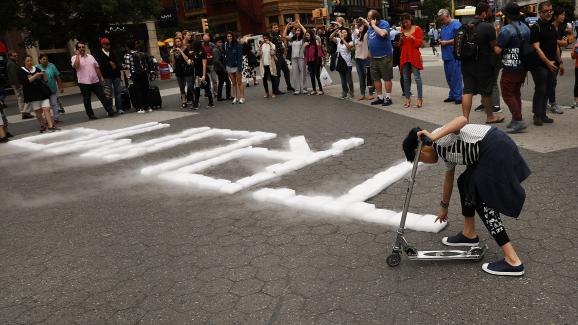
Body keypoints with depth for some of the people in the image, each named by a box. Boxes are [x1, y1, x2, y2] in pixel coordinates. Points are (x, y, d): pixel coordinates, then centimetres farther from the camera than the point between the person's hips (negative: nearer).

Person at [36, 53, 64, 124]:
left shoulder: (51, 66, 0)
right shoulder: (37, 67, -4)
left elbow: (57, 77, 2)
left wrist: (60, 87, 1)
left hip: (53, 89, 1)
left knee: (54, 104, 6)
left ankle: (55, 118, 16)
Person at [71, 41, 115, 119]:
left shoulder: (90, 56, 13)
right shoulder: (75, 58, -1)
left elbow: (97, 67, 15)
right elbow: (76, 66, -22)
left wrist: (101, 78, 11)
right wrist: (77, 55, -16)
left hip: (95, 81, 3)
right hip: (84, 83, -3)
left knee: (103, 97, 3)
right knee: (87, 101, 4)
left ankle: (110, 111, 5)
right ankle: (91, 115, 13)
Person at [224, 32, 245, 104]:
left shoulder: (238, 45, -9)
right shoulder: (226, 45, 7)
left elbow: (240, 57, -12)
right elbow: (226, 56, 10)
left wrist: (239, 67, -18)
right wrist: (225, 66, 6)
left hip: (236, 66, -5)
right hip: (229, 66, 5)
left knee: (239, 82, 0)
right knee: (233, 83, 9)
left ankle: (242, 98, 3)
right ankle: (235, 98, 14)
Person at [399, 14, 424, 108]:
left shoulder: (417, 29, 0)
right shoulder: (403, 30, 14)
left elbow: (420, 43, -4)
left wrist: (412, 37, -17)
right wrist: (401, 39, -2)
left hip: (414, 56, -5)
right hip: (404, 56, 5)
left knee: (417, 77, -9)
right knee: (406, 78, 4)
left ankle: (420, 98, -7)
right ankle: (407, 98, 8)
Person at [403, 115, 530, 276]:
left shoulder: (439, 140, -6)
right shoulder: (445, 150, 21)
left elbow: (463, 120, -24)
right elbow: (448, 179, 33)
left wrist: (434, 137, -28)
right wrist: (444, 207, 45)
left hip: (496, 149, -10)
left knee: (484, 203, -5)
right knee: (467, 183, 22)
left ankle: (513, 261, -2)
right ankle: (469, 234, 36)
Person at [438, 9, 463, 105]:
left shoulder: (456, 25, -8)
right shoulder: (443, 26, 17)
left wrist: (446, 42, -14)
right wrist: (440, 41, 5)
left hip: (454, 56, -8)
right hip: (446, 56, 8)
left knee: (456, 76, -6)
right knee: (449, 77, 12)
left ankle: (458, 96, -2)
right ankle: (452, 95, 21)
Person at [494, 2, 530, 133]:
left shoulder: (506, 30, -17)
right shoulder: (526, 28, 9)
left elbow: (497, 50, -19)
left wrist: (496, 37, 0)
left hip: (510, 68, -8)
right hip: (523, 67, 8)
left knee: (507, 94, -1)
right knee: (516, 93, 17)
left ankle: (518, 120, -8)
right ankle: (516, 119, 21)